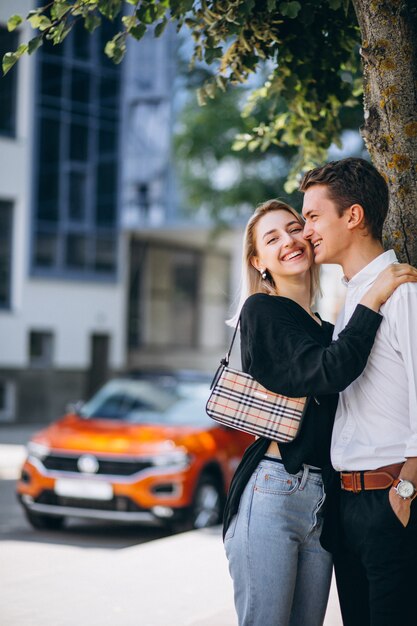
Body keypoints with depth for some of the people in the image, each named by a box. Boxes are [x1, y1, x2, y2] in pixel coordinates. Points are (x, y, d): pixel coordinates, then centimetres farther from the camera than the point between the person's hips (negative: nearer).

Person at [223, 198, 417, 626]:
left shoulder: (328, 325, 20)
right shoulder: (261, 311, -2)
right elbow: (330, 372, -16)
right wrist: (372, 299, -10)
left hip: (322, 502, 7)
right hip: (271, 493, -7)